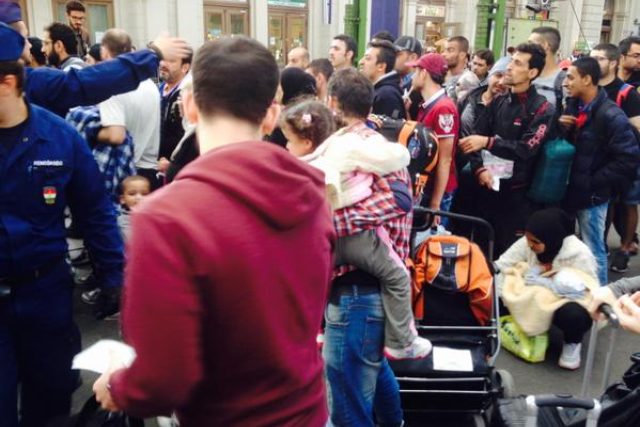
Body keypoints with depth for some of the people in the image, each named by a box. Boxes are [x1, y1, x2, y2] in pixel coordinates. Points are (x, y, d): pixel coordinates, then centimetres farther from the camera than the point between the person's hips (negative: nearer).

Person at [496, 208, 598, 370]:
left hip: (569, 305, -4)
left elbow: (589, 293, -27)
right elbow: (501, 267, -15)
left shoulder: (579, 253, -25)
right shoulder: (527, 243, -16)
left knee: (573, 314, -39)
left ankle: (572, 343, -2)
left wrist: (548, 285, -33)